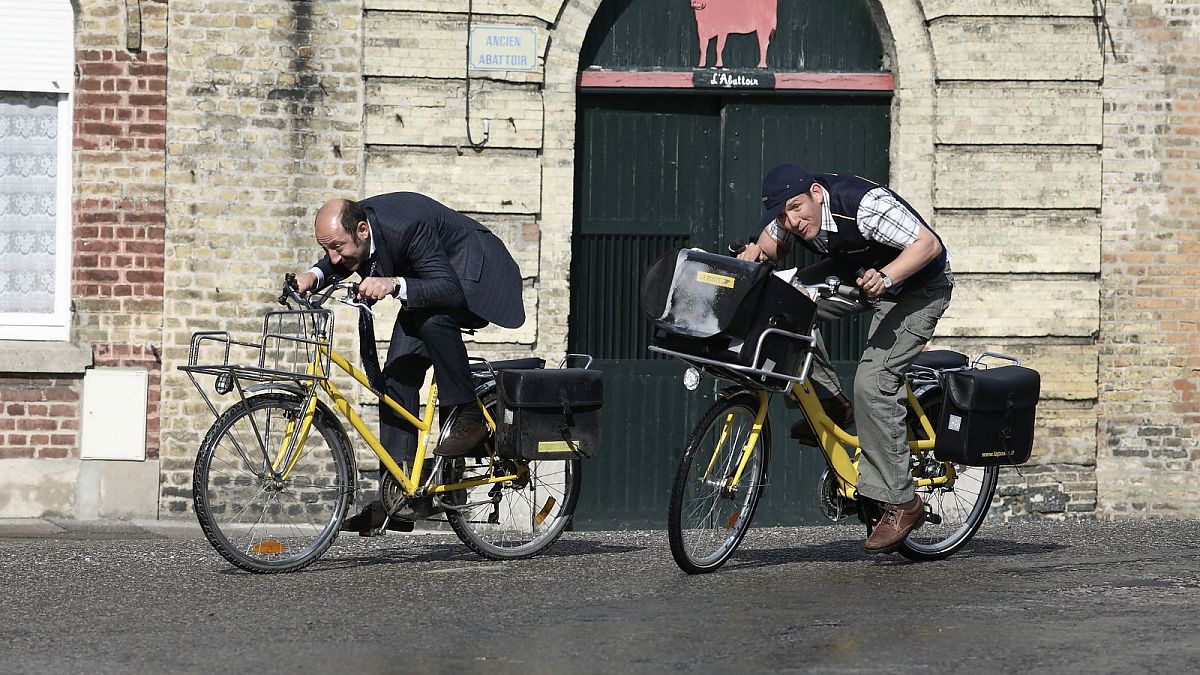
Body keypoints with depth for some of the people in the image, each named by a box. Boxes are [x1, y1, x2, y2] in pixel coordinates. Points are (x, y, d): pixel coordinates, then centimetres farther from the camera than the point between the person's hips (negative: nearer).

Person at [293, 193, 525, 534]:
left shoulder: (405, 226, -37)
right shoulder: (348, 226, -15)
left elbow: (453, 292, -41)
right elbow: (335, 265, 9)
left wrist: (395, 285, -54)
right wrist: (314, 276, -13)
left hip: (474, 274, -8)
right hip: (427, 281, 8)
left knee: (433, 319, -39)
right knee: (396, 375, -2)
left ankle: (467, 415, -23)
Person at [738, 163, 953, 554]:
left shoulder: (865, 206, -34)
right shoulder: (790, 218, -15)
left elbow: (928, 244, -33)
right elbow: (774, 241, 6)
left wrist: (886, 278, -49)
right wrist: (756, 253, -18)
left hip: (916, 286, -7)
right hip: (857, 272, 8)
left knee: (873, 382, -22)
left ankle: (901, 503, -15)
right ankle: (830, 404, 0)